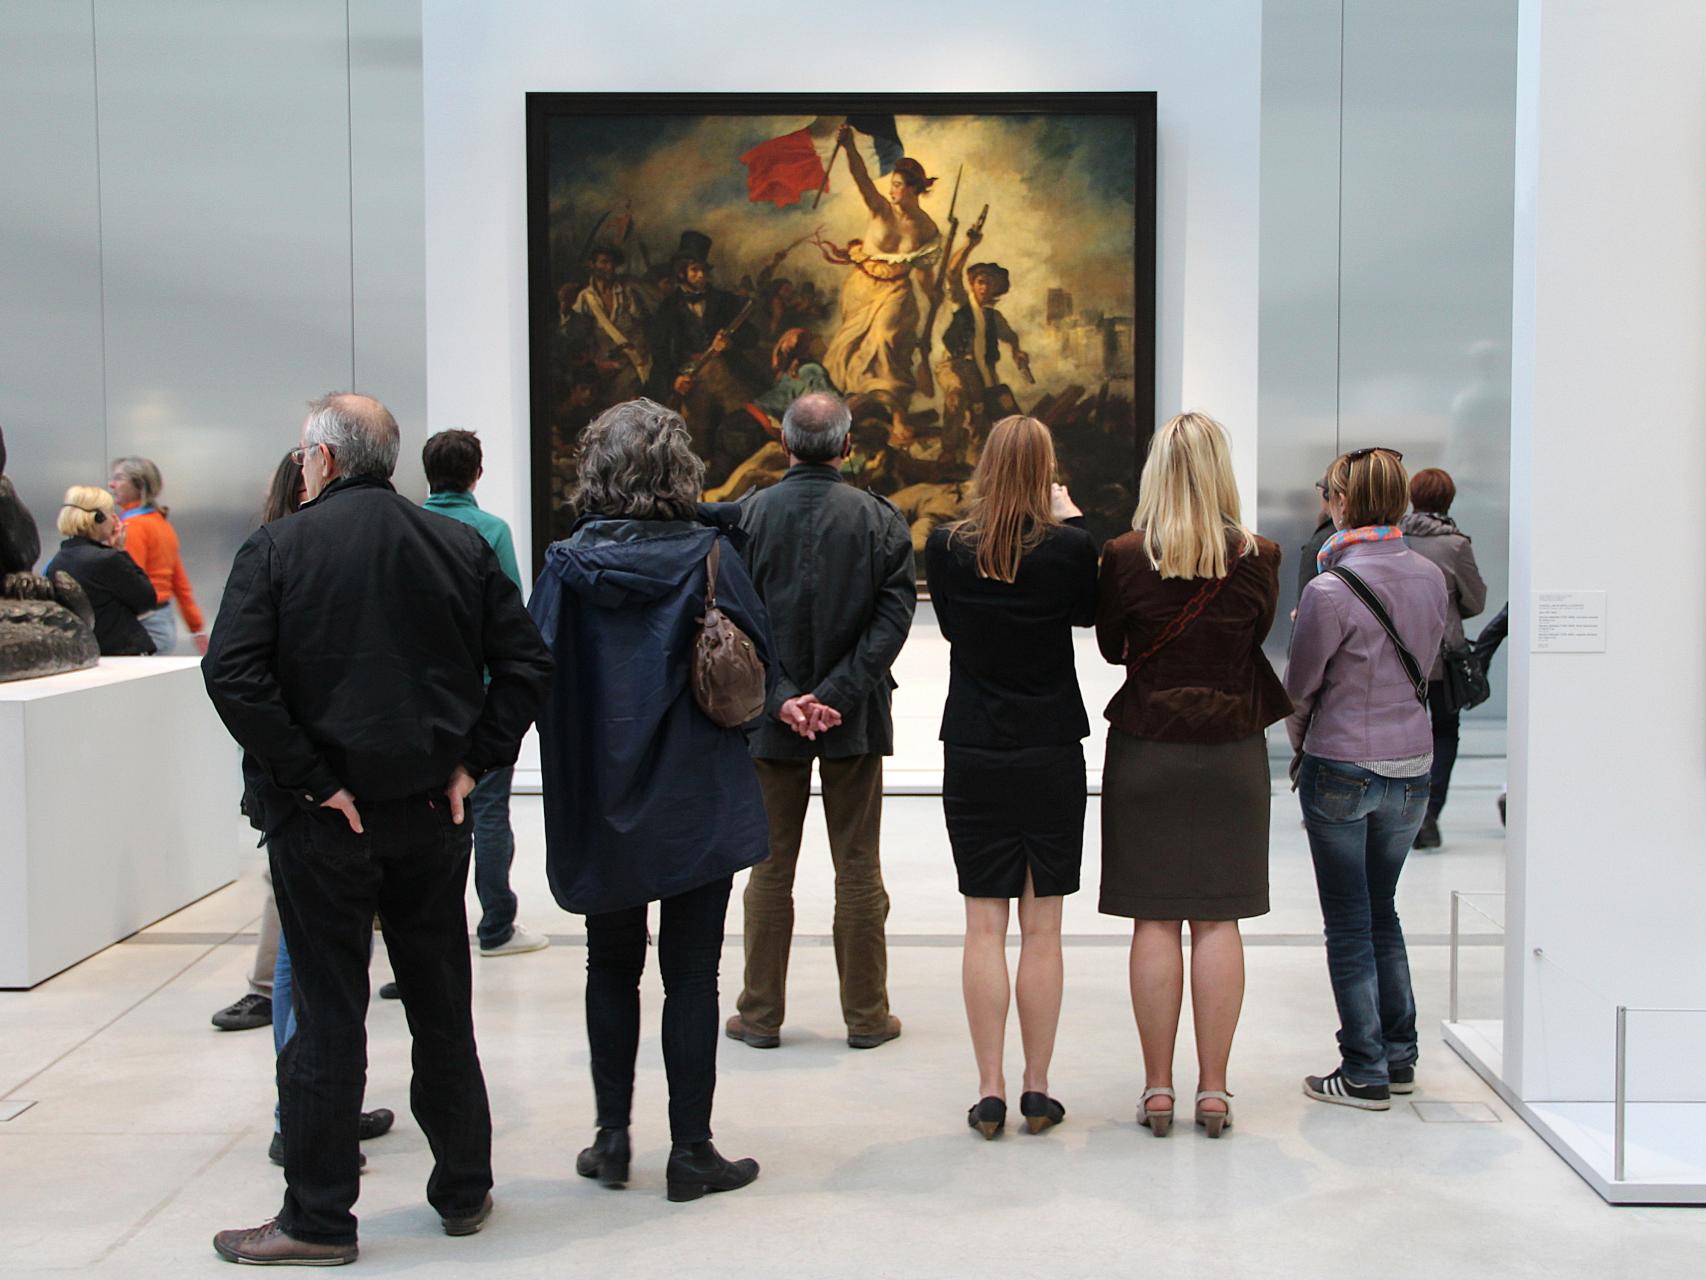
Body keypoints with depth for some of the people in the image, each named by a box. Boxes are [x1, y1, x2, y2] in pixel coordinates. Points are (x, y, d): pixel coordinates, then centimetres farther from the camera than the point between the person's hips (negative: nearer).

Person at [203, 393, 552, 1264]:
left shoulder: (277, 548, -7)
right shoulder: (460, 546, 3)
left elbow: (232, 674, -18)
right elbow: (526, 660, -1)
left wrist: (306, 780, -14)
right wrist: (474, 761, 0)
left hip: (324, 822, -3)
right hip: (431, 810, 4)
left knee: (326, 1012, 4)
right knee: (441, 1004, 14)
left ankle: (317, 1218, 14)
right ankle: (464, 1190, 26)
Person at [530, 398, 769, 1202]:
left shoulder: (567, 564, -6)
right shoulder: (707, 555, -11)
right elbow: (758, 658, -5)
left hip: (599, 804, 2)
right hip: (698, 803, -2)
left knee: (611, 967, 17)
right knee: (690, 974, 6)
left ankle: (612, 1138, 23)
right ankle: (690, 1151, 13)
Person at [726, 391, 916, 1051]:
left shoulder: (748, 515, -4)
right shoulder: (879, 518, -4)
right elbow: (893, 617, -11)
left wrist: (780, 698, -11)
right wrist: (837, 694, -13)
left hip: (770, 722, 1)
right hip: (855, 721, 0)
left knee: (769, 867, 11)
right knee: (858, 869, 9)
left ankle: (761, 1014, 18)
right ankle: (866, 1014, 16)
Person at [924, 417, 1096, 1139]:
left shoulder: (947, 547, -5)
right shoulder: (1068, 545, -9)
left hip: (973, 754, 1)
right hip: (1051, 751, -1)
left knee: (984, 925, 5)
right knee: (1042, 929, 6)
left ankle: (989, 1093, 7)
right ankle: (1036, 1092, 11)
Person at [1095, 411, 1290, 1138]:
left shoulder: (1125, 557, -8)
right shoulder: (1257, 559, -5)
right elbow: (1259, 636, 9)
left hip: (1146, 749, -1)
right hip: (1231, 752, 1)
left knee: (1154, 923, 5)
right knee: (1218, 922, 6)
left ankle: (1157, 1089, 10)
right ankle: (1213, 1091, 11)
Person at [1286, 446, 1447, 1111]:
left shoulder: (1331, 589, -18)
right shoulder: (1431, 577, 0)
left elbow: (1299, 685, -7)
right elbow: (1423, 667, 11)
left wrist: (1300, 741, 12)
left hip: (1342, 768, -6)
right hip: (1413, 764, 6)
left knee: (1349, 925, 5)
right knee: (1382, 911, 20)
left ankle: (1365, 1073, 12)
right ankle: (1399, 1055, 27)